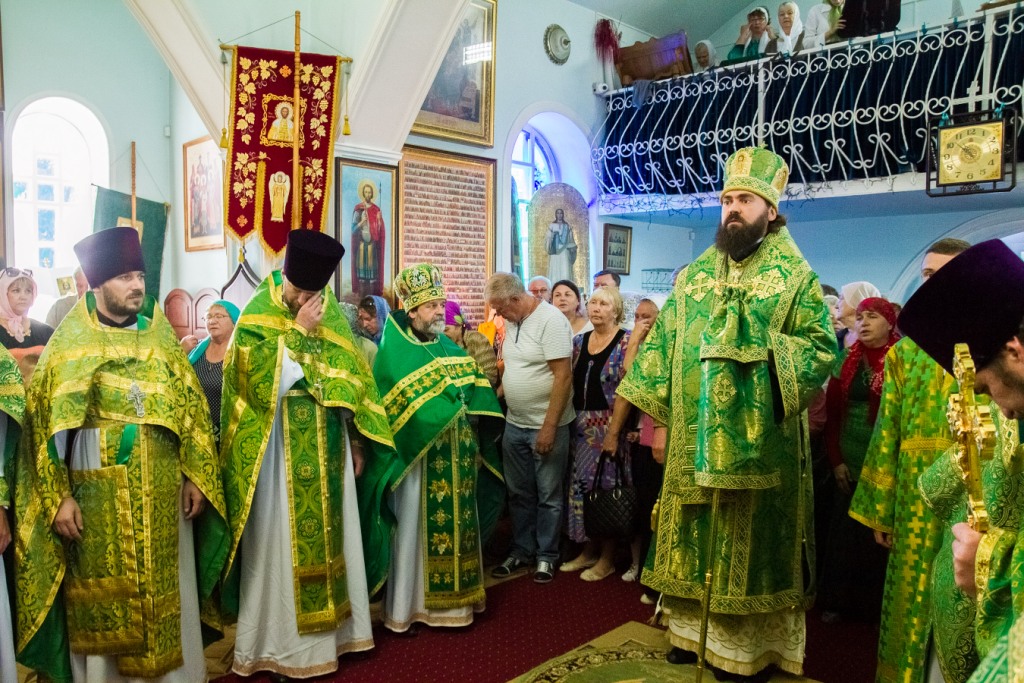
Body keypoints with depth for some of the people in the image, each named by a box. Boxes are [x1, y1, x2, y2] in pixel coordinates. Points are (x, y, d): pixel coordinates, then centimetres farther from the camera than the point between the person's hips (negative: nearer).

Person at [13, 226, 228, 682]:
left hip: (162, 489, 3)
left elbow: (192, 406, 7)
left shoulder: (160, 337, 7)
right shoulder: (69, 343, -1)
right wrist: (58, 496, -10)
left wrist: (197, 476, 1)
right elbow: (45, 422, -4)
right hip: (97, 491, -2)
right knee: (101, 599, 7)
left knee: (167, 592, 10)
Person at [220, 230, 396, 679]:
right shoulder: (256, 317, -10)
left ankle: (331, 629, 28)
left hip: (327, 447, 5)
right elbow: (266, 386, -20)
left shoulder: (331, 313, 5)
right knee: (282, 544, 3)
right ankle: (281, 644, 18)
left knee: (332, 535, 13)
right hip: (279, 451, -5)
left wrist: (356, 441, 9)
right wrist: (298, 331, -20)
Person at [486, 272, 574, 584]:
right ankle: (521, 551, 30)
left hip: (546, 426, -7)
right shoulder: (512, 322, 8)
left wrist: (549, 427, -21)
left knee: (548, 496, 7)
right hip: (514, 424, 7)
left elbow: (563, 376, -20)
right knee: (519, 493, 16)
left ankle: (546, 556, 22)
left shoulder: (550, 320, -16)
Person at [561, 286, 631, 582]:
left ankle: (608, 557, 15)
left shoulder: (627, 340, -8)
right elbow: (569, 382, 14)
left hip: (611, 426, -6)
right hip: (581, 425, 6)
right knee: (582, 486, 10)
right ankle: (589, 549, 25)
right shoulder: (579, 341, 9)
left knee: (607, 488, 1)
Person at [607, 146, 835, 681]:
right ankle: (693, 630, 30)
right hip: (693, 441, 4)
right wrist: (659, 419, 2)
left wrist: (763, 348, -22)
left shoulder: (795, 275, -2)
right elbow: (662, 347, 7)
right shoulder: (694, 275, 10)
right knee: (693, 537, 13)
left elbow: (822, 349, -7)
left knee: (750, 542, 6)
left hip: (758, 443, -4)